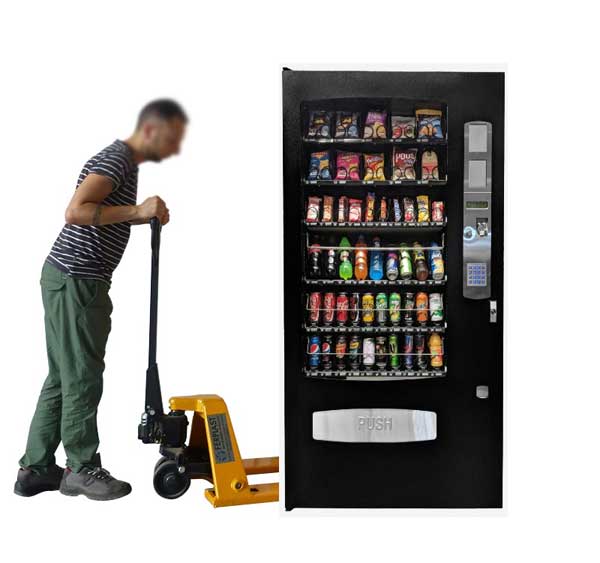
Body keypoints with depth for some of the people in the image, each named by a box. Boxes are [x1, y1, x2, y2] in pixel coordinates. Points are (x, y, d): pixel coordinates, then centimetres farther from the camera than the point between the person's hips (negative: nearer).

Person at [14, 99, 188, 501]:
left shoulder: (125, 162, 18)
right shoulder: (115, 159, -14)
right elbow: (76, 212, -26)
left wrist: (145, 215, 11)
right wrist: (137, 211, -23)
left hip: (72, 279, 10)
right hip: (75, 281, -10)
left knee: (62, 377, 12)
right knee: (82, 378, -1)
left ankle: (36, 468, 19)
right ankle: (82, 468, 11)